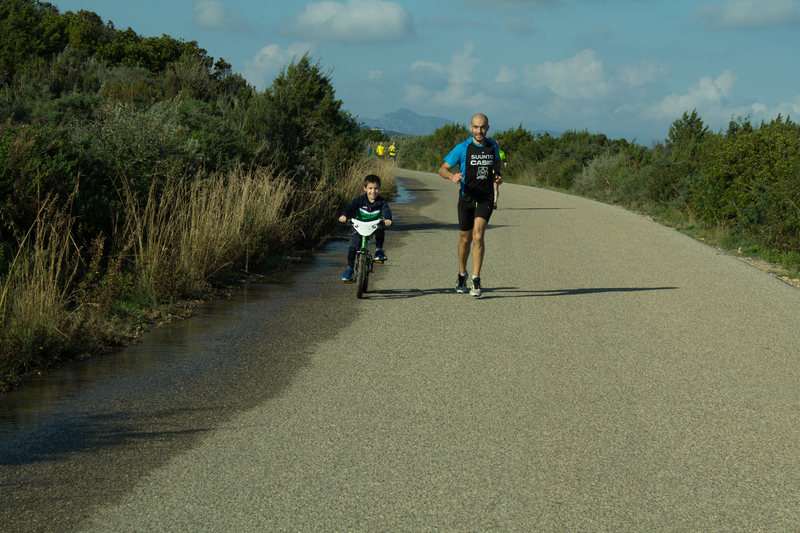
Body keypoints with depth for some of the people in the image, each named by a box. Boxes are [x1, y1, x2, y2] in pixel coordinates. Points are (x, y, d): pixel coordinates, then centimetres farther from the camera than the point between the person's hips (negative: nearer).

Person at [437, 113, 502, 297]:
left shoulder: (492, 146, 2)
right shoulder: (462, 149, -8)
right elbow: (442, 169, -5)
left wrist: (498, 176, 3)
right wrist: (452, 176, -27)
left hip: (486, 198, 0)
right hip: (467, 197, 0)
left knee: (478, 236, -17)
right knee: (465, 239, 12)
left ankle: (476, 281, -16)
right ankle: (462, 274, 36)